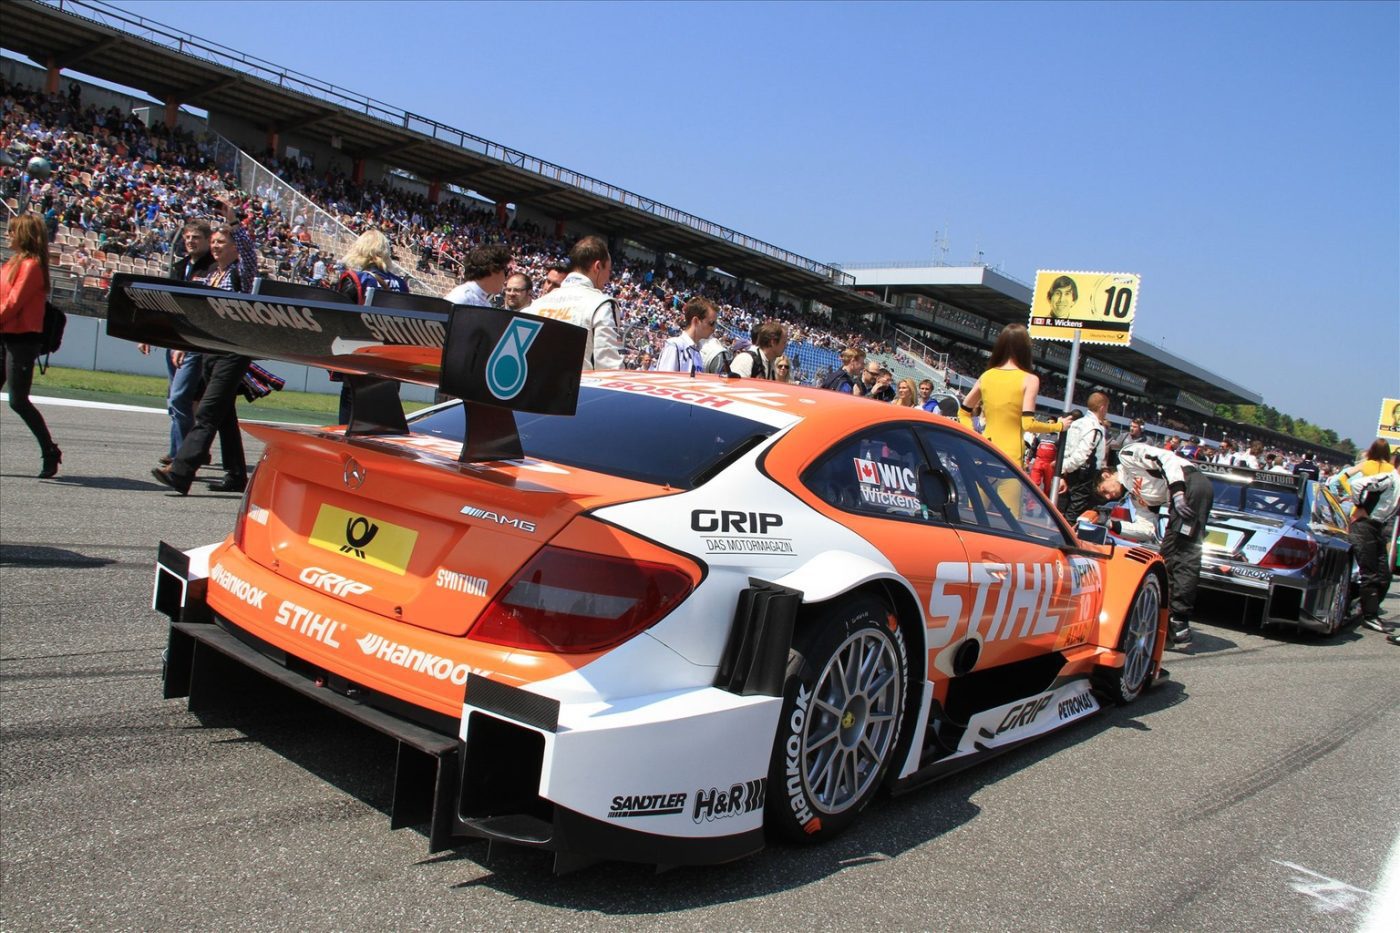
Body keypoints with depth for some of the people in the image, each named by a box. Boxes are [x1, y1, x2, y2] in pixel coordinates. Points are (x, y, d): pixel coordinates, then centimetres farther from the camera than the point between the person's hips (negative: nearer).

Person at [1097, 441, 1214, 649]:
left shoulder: (1127, 455, 8)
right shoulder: (1135, 494, 29)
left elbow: (1167, 459, -8)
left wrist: (1176, 490, -20)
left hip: (1191, 483, -10)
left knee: (1185, 555, -13)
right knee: (1168, 554, 11)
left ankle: (1179, 627, -15)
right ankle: (1171, 621, 13)